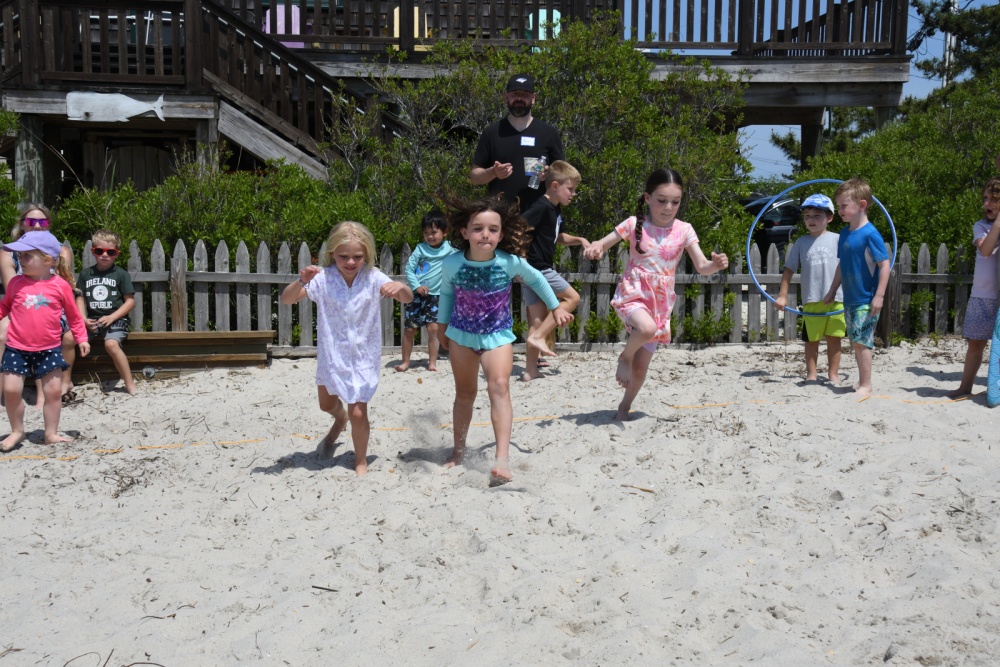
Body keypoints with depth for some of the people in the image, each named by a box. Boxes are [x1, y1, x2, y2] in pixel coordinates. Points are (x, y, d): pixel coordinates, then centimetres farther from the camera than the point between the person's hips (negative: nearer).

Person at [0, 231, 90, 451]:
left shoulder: (60, 286, -5)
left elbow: (73, 315, 5)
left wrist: (81, 338, 3)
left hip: (50, 349, -1)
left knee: (53, 391, 4)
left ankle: (51, 433, 17)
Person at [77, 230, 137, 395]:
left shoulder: (121, 274, 3)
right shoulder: (86, 274, 12)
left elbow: (130, 301, -1)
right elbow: (80, 299, 11)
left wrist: (111, 317, -12)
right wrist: (84, 319, -6)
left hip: (115, 319, -4)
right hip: (92, 320, 4)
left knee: (111, 344, -32)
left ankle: (130, 385, -23)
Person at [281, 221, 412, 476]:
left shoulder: (373, 278, -15)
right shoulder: (323, 278, -16)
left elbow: (408, 299, -21)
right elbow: (286, 299, -21)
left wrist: (400, 287, -45)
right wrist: (302, 281, -42)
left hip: (363, 356, -2)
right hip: (331, 353, 2)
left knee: (358, 412, -4)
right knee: (326, 403, 24)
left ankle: (361, 462, 20)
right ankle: (340, 419, 61)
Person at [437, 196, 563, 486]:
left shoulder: (510, 262, -20)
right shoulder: (452, 263, -18)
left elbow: (536, 279, 2)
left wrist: (555, 307, 12)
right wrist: (443, 325, 14)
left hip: (497, 335, -2)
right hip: (461, 334, 2)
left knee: (499, 386, -23)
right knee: (464, 394, 13)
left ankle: (503, 458, -29)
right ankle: (459, 451, 33)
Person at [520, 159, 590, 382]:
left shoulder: (555, 209, 16)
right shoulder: (541, 207, -15)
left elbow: (558, 237, 30)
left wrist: (579, 240, 12)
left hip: (538, 270, 9)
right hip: (537, 269, -9)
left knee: (538, 320, 8)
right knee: (572, 298, 1)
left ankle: (531, 370, 11)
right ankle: (539, 336, -2)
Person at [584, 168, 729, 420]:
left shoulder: (684, 230, -3)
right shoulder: (635, 224, -6)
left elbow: (701, 267, -6)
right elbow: (603, 244, -5)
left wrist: (715, 265, -29)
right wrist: (594, 248, -29)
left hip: (661, 303, 3)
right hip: (632, 295, -3)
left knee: (641, 366, 8)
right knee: (647, 328, -38)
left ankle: (625, 407, 35)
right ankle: (624, 357, -5)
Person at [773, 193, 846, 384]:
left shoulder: (837, 240, 2)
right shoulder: (801, 243, 5)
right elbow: (789, 270, 6)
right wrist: (782, 295, 1)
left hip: (836, 299, -1)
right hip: (811, 300, 1)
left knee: (834, 338, 6)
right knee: (812, 339, 7)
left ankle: (833, 374, 16)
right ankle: (811, 374, 17)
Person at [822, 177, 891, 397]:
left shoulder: (870, 234, -15)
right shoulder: (844, 234, 9)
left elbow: (885, 265, -16)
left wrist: (879, 296, -19)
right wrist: (832, 292, 21)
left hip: (866, 300, -8)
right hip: (849, 299, 8)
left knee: (861, 341, -8)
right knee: (856, 342, 13)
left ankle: (866, 386, 1)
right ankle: (862, 381, 23)